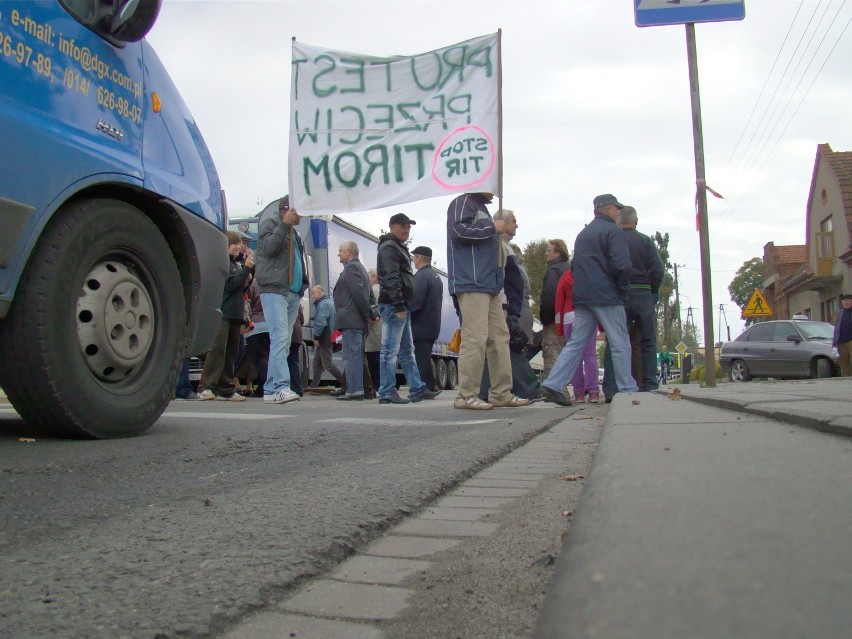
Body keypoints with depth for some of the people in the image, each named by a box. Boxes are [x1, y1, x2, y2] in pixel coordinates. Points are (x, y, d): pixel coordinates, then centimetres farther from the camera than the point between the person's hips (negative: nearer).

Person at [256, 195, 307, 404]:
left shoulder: (293, 231, 26)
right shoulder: (270, 222, 3)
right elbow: (268, 247, -14)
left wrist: (303, 283, 19)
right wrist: (285, 224, -15)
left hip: (293, 293, 9)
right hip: (274, 290, -8)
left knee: (283, 342, 5)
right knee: (280, 338, -18)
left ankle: (271, 389, 8)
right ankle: (281, 387, -23)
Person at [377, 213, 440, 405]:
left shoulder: (399, 248, 25)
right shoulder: (389, 248, -7)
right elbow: (391, 278, -18)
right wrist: (398, 305, -24)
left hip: (401, 306, 11)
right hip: (393, 305, -11)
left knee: (407, 351, 12)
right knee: (390, 350, -10)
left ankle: (417, 389, 18)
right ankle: (387, 393, -8)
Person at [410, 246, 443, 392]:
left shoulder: (421, 276, -14)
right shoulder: (436, 276, 17)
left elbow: (415, 302, -22)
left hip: (421, 326, -10)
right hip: (433, 325, 10)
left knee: (421, 358, -6)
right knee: (425, 358, 15)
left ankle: (427, 389, -6)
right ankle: (431, 387, 18)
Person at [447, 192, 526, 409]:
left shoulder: (482, 208, 27)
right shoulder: (463, 202, 0)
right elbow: (459, 230, -17)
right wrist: (492, 227, -8)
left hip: (490, 286, 10)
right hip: (471, 285, -10)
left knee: (500, 338, 7)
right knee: (475, 339, -12)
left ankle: (501, 393, 11)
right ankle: (466, 395, -7)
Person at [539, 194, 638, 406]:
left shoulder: (583, 234, 21)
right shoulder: (612, 231, -5)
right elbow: (622, 265, -16)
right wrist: (622, 288, -1)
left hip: (582, 297, 7)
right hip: (607, 297, -7)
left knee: (575, 343, 5)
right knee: (620, 345, 1)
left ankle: (552, 385, -3)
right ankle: (627, 390, 5)